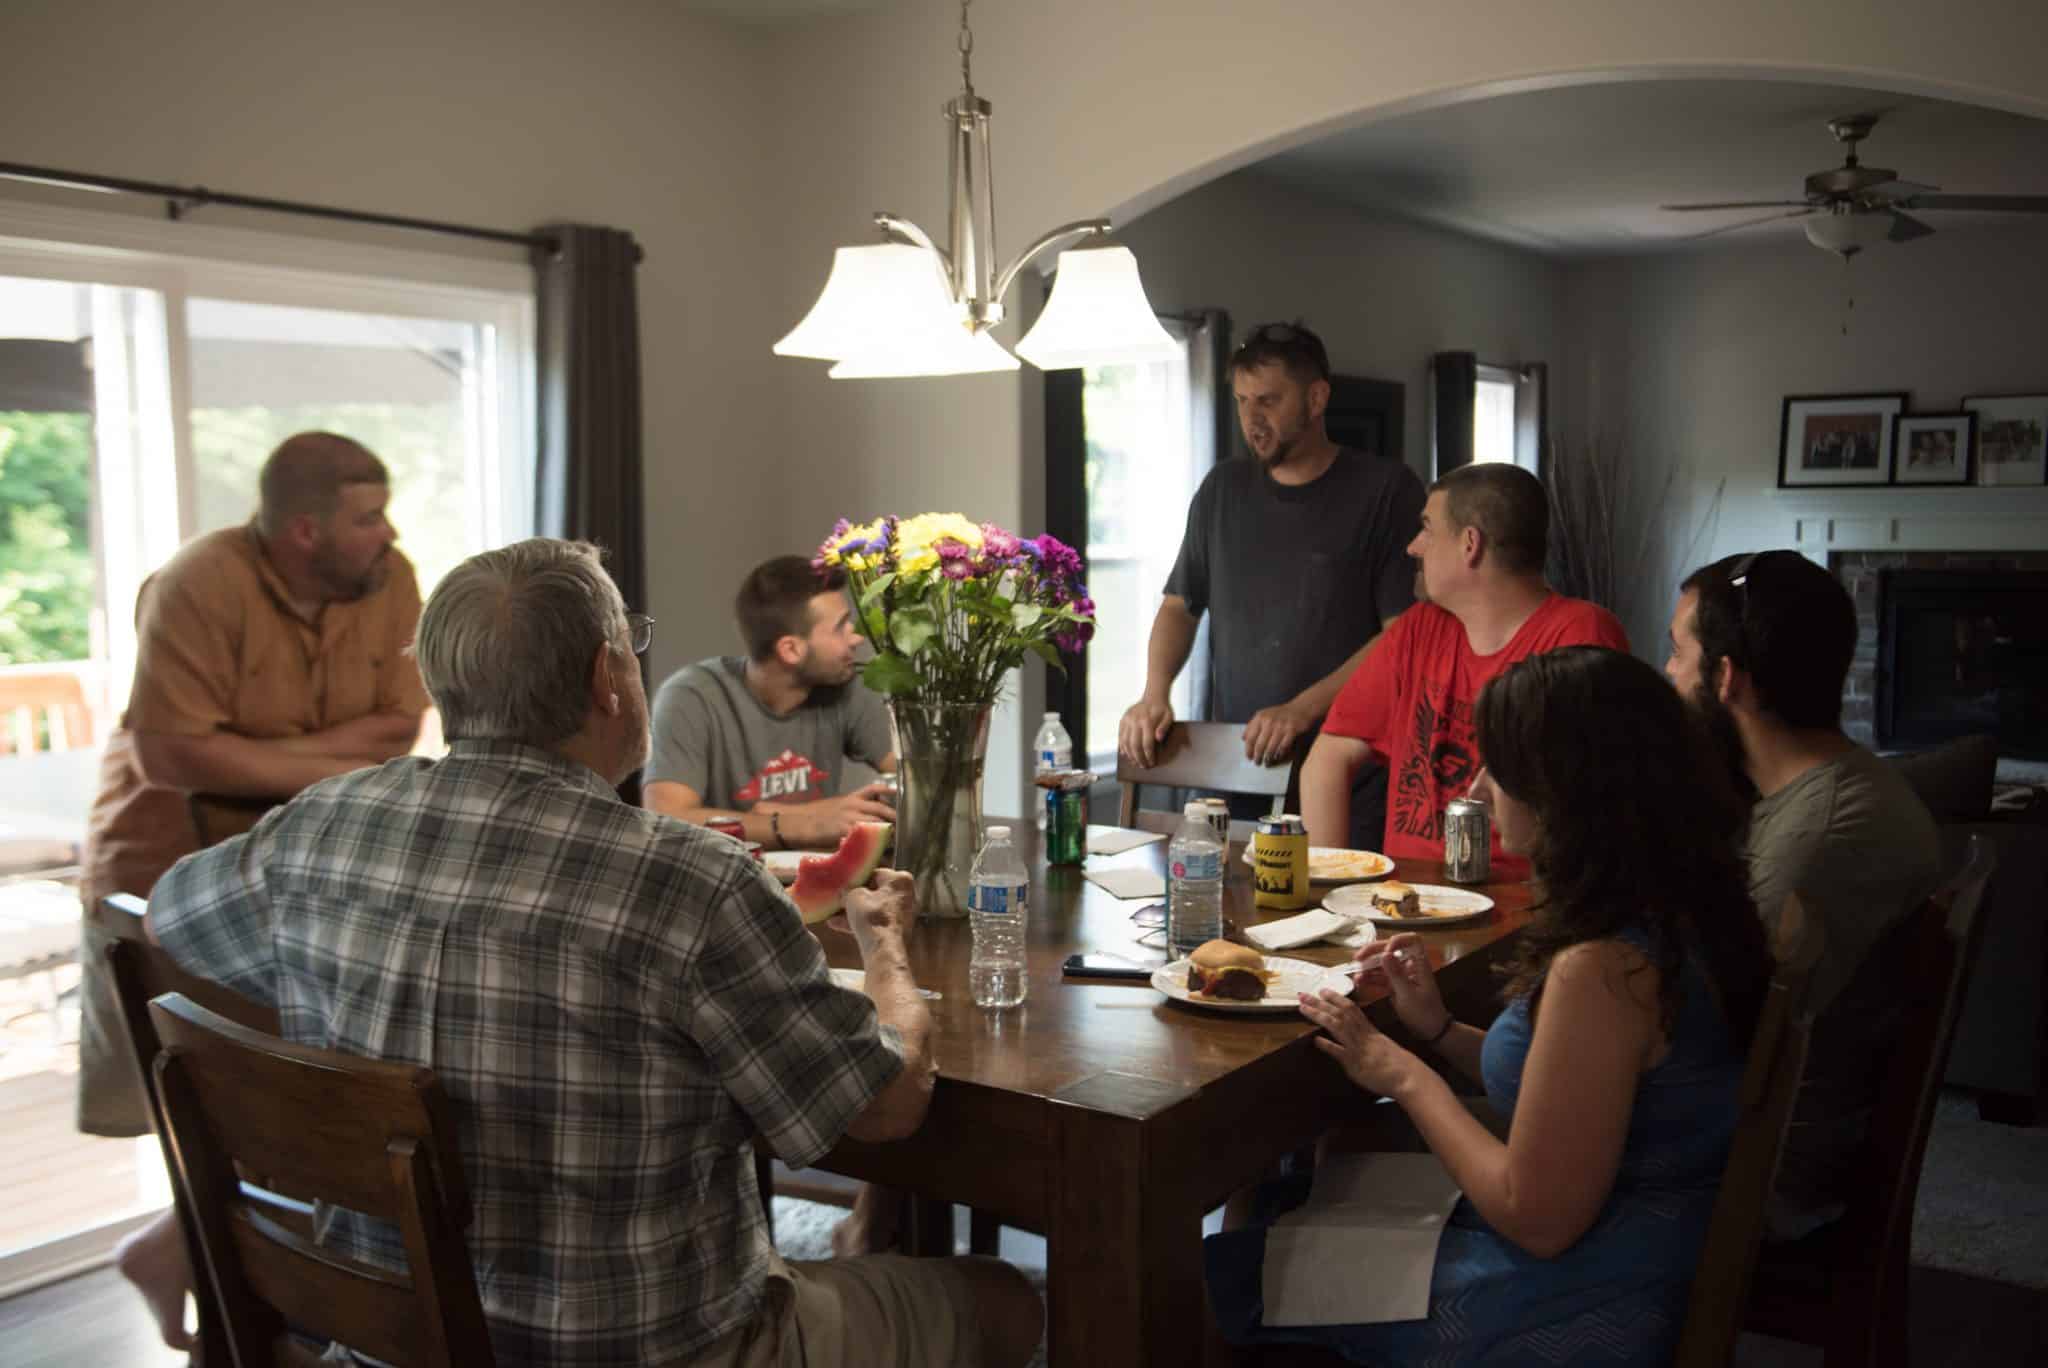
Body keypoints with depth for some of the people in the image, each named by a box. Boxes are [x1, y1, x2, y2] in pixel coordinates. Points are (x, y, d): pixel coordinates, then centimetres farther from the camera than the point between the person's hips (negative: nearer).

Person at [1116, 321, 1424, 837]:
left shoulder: (1387, 489, -2)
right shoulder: (1223, 489, 14)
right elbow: (1179, 605, 19)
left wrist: (1301, 710, -16)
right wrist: (1155, 693, 2)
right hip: (1231, 762, 4)